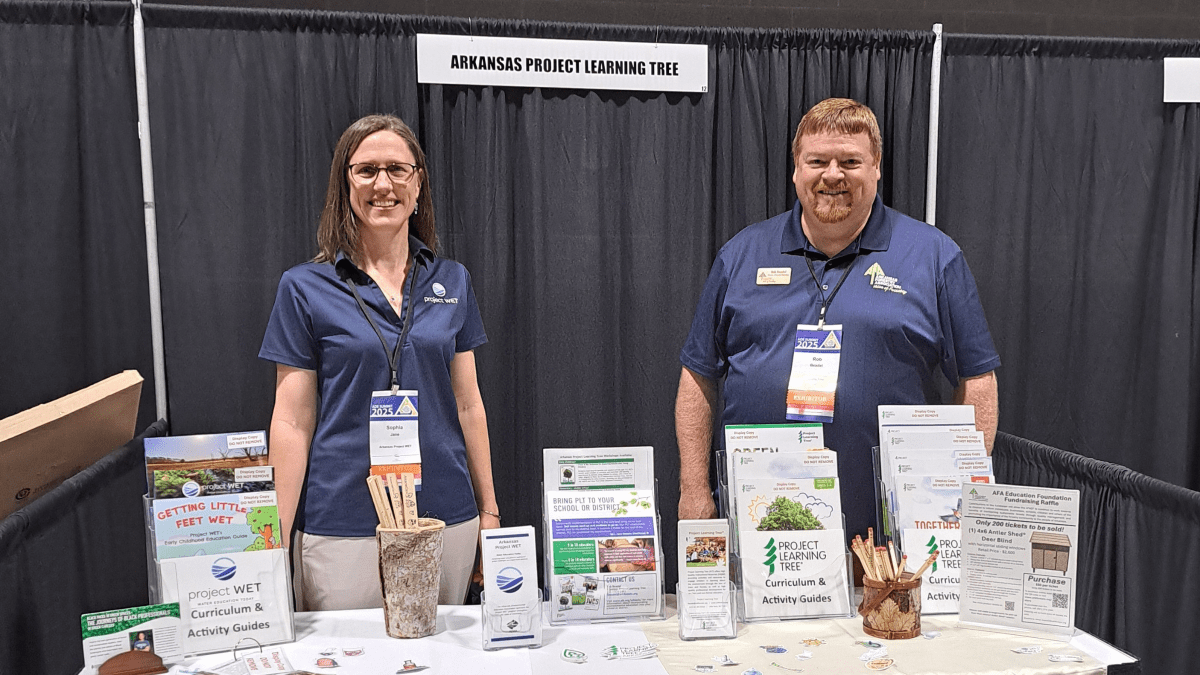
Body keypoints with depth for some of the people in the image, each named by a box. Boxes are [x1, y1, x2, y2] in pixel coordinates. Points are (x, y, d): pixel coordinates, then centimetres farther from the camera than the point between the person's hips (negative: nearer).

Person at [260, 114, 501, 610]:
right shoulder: (305, 288, -2)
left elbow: (467, 405, 9)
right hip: (343, 526, -2)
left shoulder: (451, 282, 5)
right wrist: (276, 540, -5)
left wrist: (489, 510, 10)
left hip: (446, 518, 3)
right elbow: (293, 422, -2)